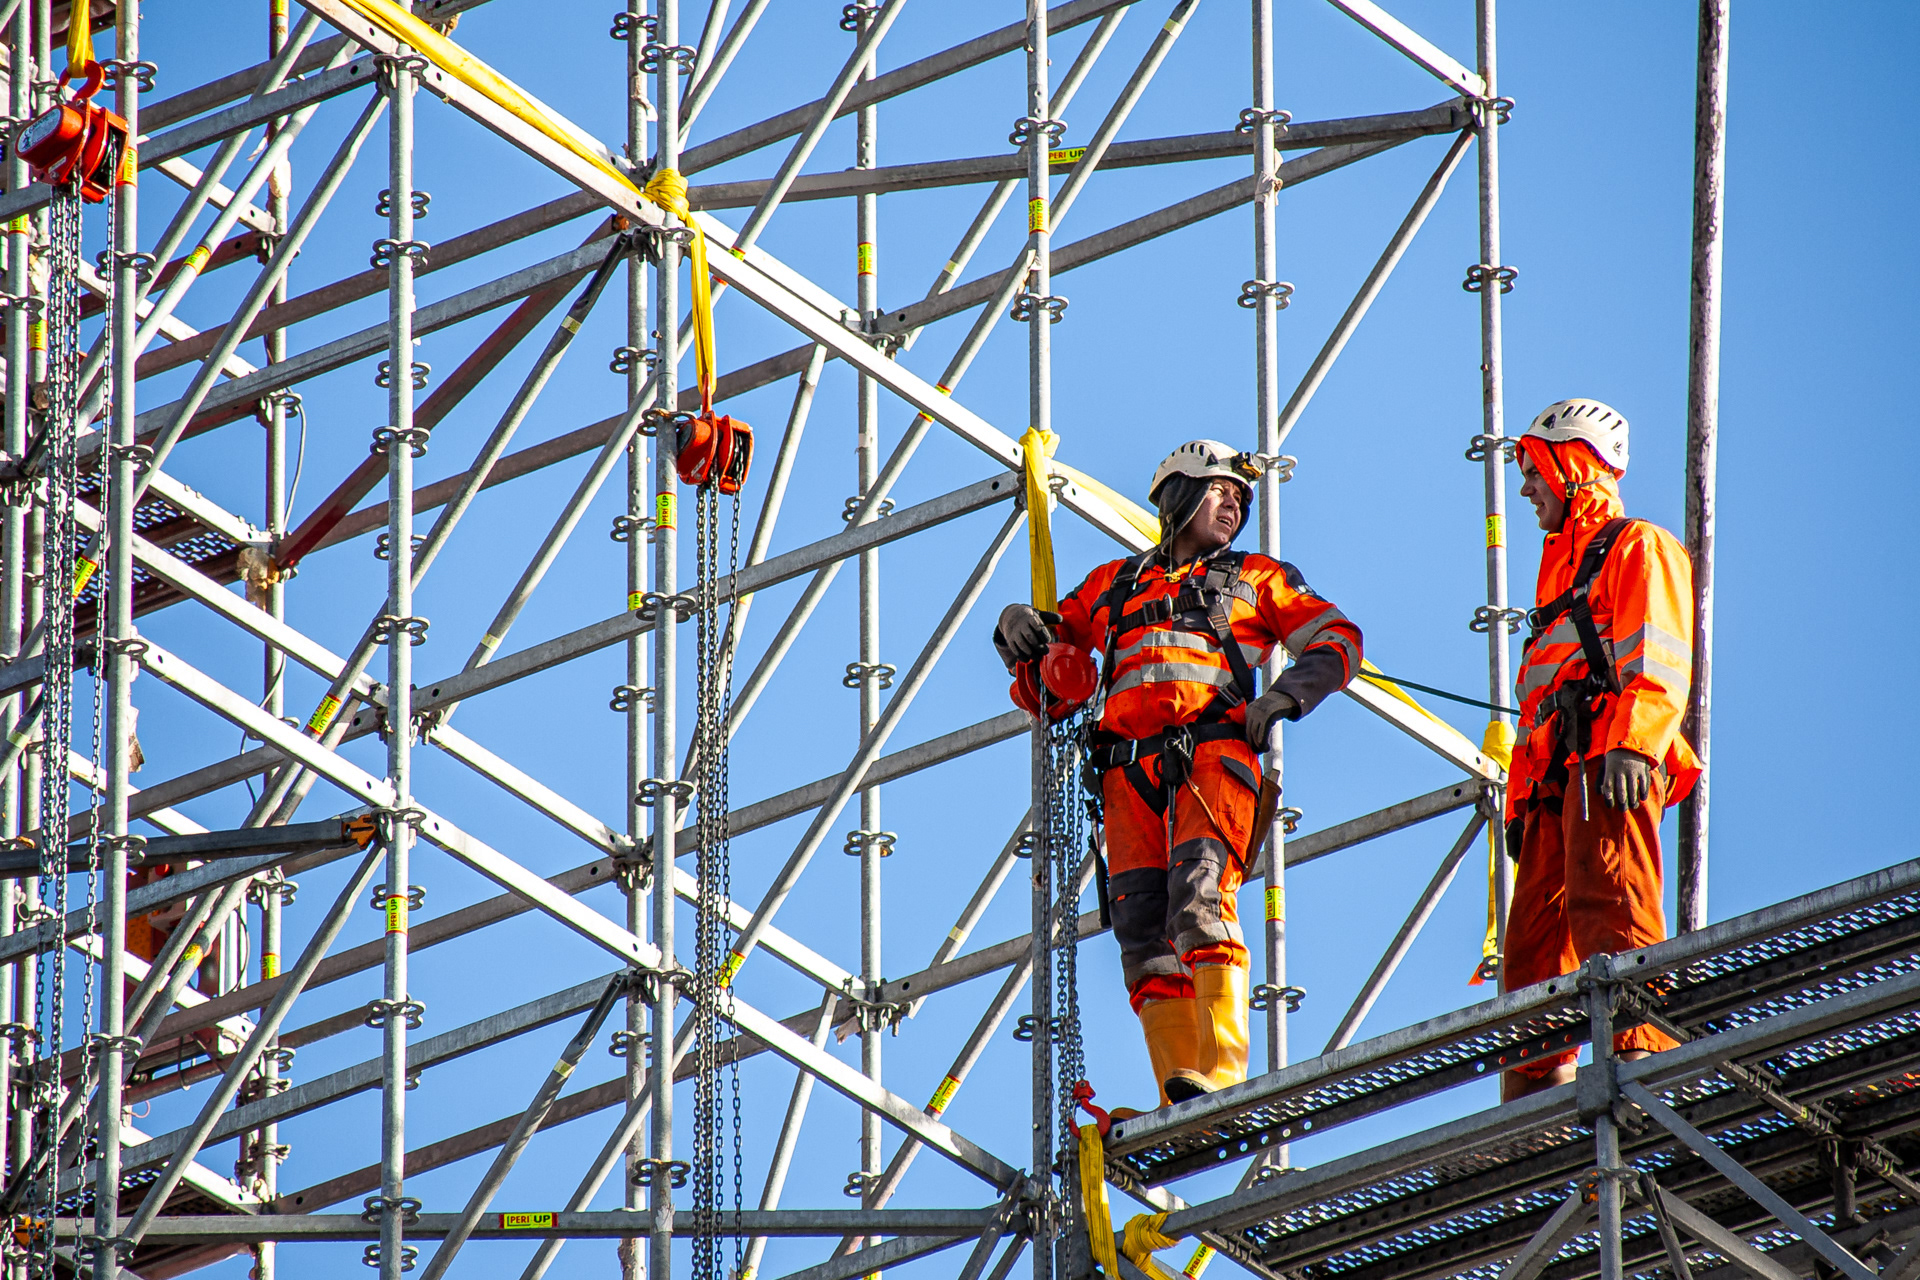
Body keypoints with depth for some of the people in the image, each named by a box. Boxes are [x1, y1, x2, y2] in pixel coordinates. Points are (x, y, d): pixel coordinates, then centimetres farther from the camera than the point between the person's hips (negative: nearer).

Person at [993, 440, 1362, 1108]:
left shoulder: (1255, 579, 24)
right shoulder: (1113, 584, 30)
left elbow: (1337, 640, 18)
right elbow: (1052, 636, 36)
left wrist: (1287, 694, 0)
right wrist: (1020, 627, 11)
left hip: (1213, 752, -3)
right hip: (1131, 771, 3)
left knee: (1199, 903, -25)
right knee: (1145, 936, -11)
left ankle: (1222, 1076, -35)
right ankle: (1184, 1113, -16)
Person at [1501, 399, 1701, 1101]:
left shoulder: (1638, 550, 7)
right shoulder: (1562, 569, 35)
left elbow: (1658, 661, -10)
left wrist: (1631, 742, -25)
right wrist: (1520, 799, 24)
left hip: (1613, 770, -10)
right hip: (1555, 779, 10)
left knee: (1611, 911, -24)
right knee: (1534, 940, 2)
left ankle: (1642, 1047, -34)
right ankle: (1533, 1091, -1)